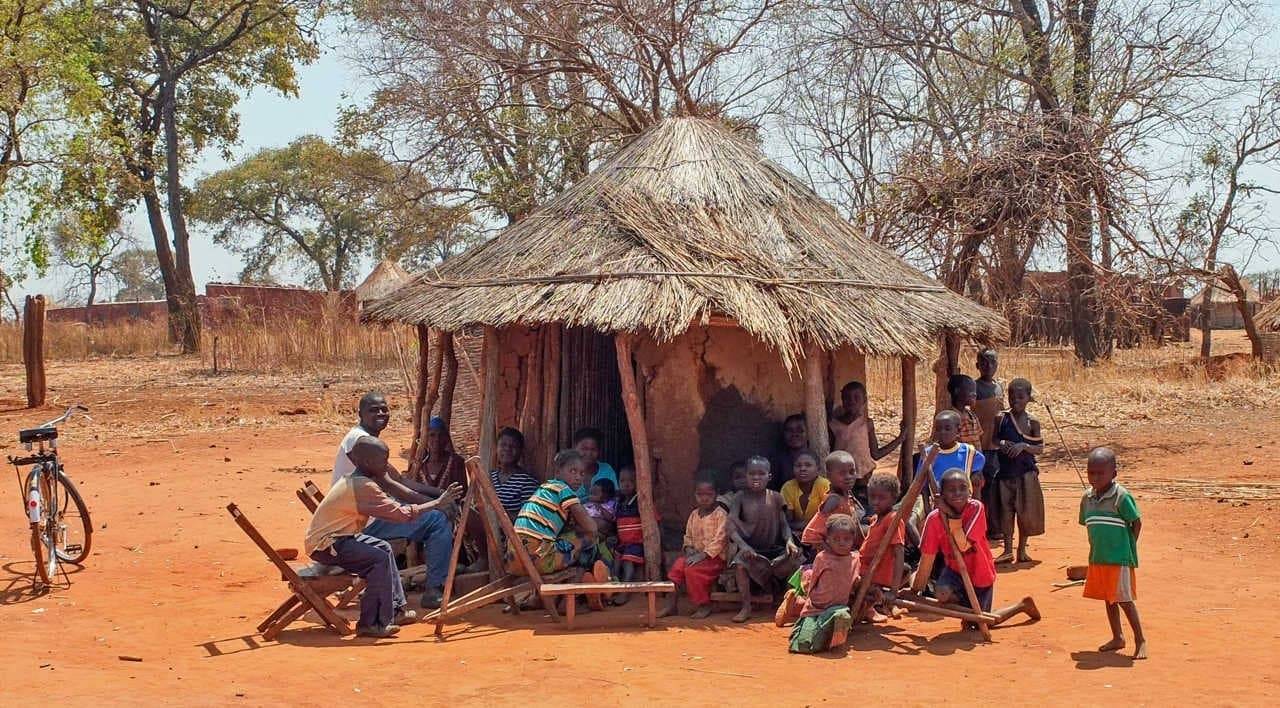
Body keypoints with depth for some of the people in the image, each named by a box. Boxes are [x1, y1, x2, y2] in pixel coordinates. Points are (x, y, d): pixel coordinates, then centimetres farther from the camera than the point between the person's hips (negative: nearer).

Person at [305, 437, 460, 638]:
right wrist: (437, 503, -18)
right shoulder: (364, 486, -22)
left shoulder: (353, 480, 9)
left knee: (383, 548, 17)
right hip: (324, 544, -11)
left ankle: (395, 609, 22)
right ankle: (371, 624, -14)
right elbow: (403, 514, -24)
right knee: (379, 559, -21)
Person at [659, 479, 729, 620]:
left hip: (715, 556, -6)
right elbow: (688, 536, 17)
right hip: (696, 554, 7)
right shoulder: (694, 515, 12)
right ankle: (671, 604, -8)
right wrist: (689, 549, -5)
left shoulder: (720, 514, -10)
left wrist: (703, 555, -24)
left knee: (692, 569, -29)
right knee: (676, 566, -16)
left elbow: (719, 539, -18)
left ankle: (704, 606, -15)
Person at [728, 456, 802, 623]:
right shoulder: (741, 498, -3)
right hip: (751, 550, -2)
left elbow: (784, 524, 4)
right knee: (740, 564, -32)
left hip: (775, 549, 2)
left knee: (795, 560, -22)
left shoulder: (775, 498, 3)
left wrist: (789, 541, -17)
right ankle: (746, 607, -15)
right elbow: (731, 526, -13)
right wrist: (743, 545, -30)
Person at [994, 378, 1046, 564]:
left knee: (1025, 511, 3)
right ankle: (1008, 550, 9)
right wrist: (1001, 444, -11)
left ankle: (1022, 550, 15)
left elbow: (1040, 449, 0)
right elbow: (993, 439, 10)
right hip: (1005, 471, 1)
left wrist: (1024, 446, -17)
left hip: (1025, 473, -1)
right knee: (1006, 510, 2)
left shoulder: (1032, 423, -1)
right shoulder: (1002, 418, 2)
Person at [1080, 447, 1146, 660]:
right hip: (1097, 559, 7)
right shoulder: (1087, 498, 5)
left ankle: (1140, 640, 6)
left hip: (1120, 559, -7)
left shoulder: (1122, 497, -14)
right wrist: (1097, 547, 9)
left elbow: (1137, 523, -9)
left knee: (1124, 599, -5)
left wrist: (1127, 548, -7)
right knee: (1108, 598, 15)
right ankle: (1117, 638, 27)